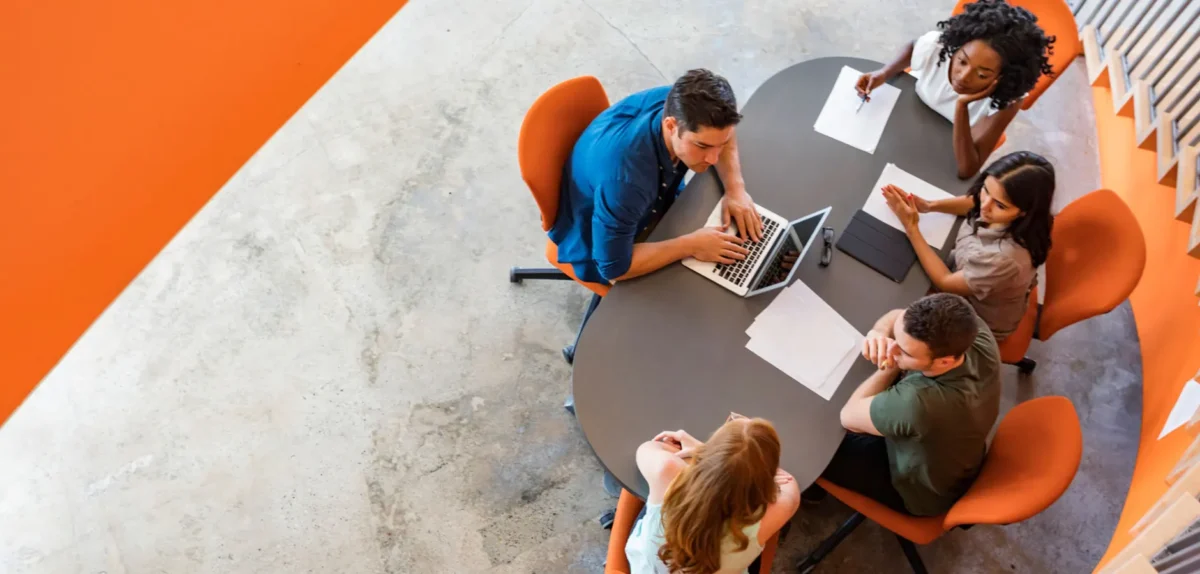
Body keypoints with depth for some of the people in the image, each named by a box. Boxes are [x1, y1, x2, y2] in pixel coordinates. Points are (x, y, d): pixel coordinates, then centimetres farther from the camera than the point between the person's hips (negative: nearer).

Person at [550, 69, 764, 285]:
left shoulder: (678, 102, -25)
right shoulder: (624, 179, -45)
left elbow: (722, 130, -1)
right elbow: (615, 267, -36)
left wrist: (736, 188, -16)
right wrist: (691, 245, -32)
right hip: (600, 245, -6)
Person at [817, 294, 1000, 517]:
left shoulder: (918, 402, -50)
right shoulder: (976, 333, -30)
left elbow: (848, 417, -27)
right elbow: (898, 317, -9)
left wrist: (891, 370, -20)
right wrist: (880, 332, -31)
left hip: (923, 493, -6)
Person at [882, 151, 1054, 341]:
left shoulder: (1005, 258, -45)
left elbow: (945, 283, -28)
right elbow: (972, 203, 0)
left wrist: (911, 227, -28)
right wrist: (928, 206, -18)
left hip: (979, 322, -5)